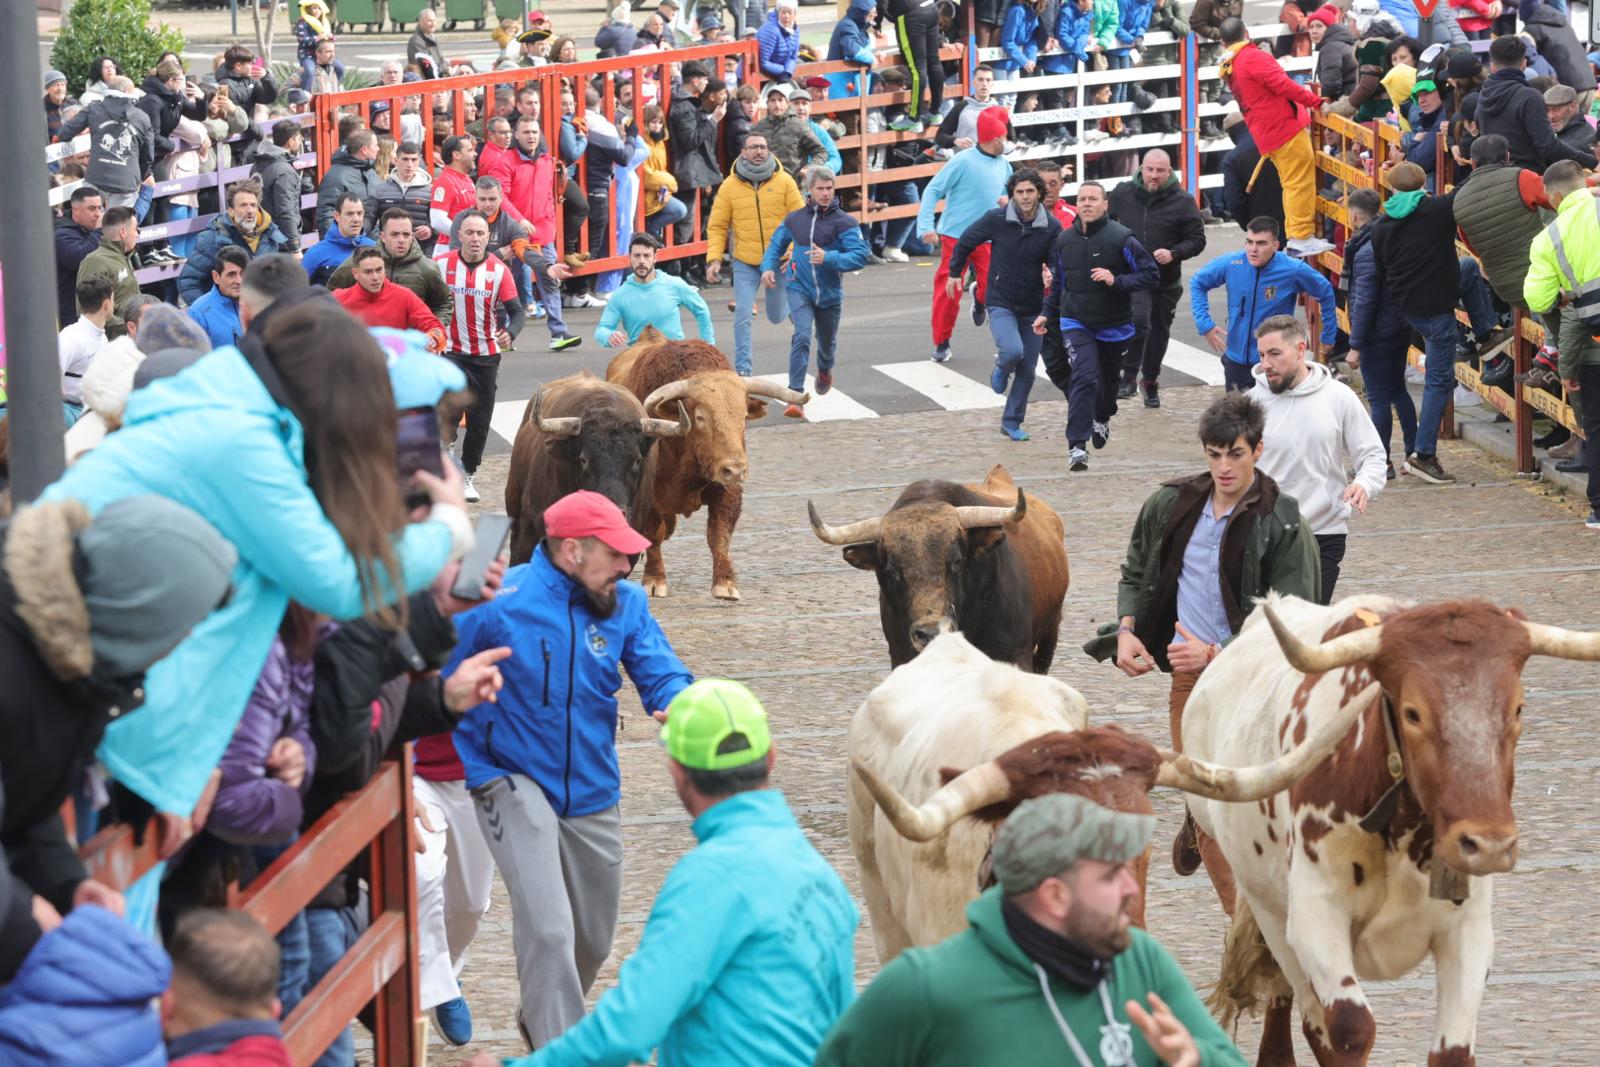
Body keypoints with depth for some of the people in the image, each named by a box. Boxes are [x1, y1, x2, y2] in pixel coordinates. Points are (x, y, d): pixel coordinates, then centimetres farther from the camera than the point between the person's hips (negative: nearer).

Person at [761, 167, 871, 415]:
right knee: (802, 336, -23)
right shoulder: (794, 219, 1)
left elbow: (860, 255, -19)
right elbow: (777, 244, 18)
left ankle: (825, 370, 58)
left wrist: (828, 258, -32)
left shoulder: (844, 222, -10)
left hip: (829, 292, 1)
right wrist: (768, 267, 1)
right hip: (799, 289, -1)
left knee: (827, 343, 21)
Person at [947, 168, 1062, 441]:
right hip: (1001, 303, -3)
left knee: (1027, 370, 6)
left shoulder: (1052, 227, -8)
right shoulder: (996, 219, -11)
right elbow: (966, 242, 4)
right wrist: (955, 272, 12)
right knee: (1013, 351, -26)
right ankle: (1002, 370, 11)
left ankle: (1012, 422, 22)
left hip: (1032, 307, 3)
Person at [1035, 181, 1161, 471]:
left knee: (1107, 380, 18)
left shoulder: (1121, 238, -13)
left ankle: (1102, 418, 53)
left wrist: (1116, 281, -24)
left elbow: (1151, 275, -12)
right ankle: (1077, 446, -23)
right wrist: (1047, 313, 16)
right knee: (1084, 376, -20)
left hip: (1113, 326, -1)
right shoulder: (1064, 240, 1)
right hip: (1076, 323, 1)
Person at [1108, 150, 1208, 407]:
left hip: (1166, 280, 1)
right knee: (1137, 320, -25)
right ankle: (1129, 376, -17)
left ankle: (1150, 380, 34)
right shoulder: (1122, 194, -1)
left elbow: (1197, 239, -3)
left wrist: (1174, 254, -20)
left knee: (1159, 332, 15)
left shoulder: (1183, 202, -6)